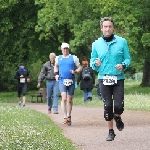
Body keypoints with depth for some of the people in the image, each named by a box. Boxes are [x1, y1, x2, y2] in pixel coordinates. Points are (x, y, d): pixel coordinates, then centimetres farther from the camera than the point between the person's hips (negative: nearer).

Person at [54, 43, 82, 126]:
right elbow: (56, 66, 30)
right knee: (64, 98, -16)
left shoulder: (74, 58, 5)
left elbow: (79, 67, 8)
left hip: (71, 81, 0)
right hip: (62, 81, 0)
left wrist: (75, 71, -12)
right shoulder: (58, 58, 11)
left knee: (70, 100, 7)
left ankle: (69, 116, 20)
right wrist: (56, 74, 14)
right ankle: (65, 117, -13)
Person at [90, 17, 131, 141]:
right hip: (103, 78, 1)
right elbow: (92, 61, 12)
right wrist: (95, 63, -11)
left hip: (118, 78, -1)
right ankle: (111, 132, 16)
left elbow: (127, 58, 5)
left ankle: (117, 117, 28)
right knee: (108, 106, 1)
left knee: (118, 106, -9)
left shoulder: (122, 42, 0)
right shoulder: (96, 44, 5)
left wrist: (123, 65, -15)